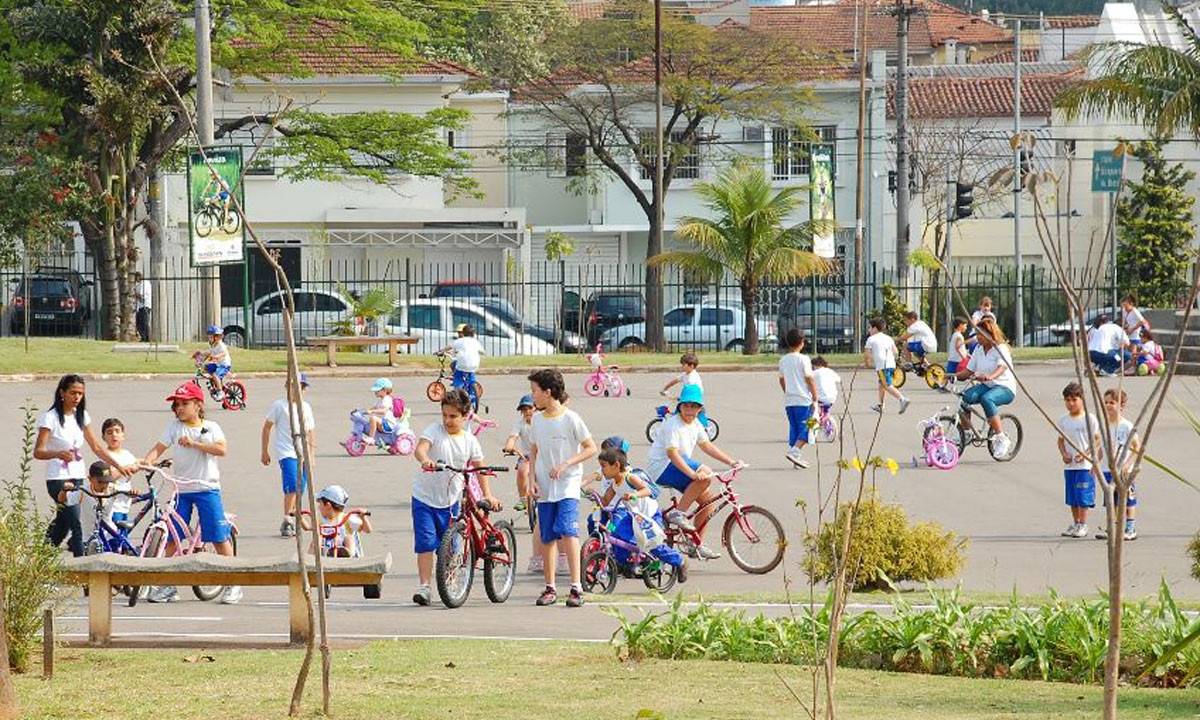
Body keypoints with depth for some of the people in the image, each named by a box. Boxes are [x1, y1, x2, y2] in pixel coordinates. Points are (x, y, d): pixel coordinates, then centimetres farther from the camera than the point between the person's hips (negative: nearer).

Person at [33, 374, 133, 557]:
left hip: (78, 479, 7)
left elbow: (97, 447, 15)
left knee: (63, 525, 10)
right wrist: (58, 454, -34)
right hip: (58, 480, -7)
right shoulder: (51, 417, -9)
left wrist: (119, 466, 7)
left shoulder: (81, 416, 11)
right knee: (77, 525, -16)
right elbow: (38, 452, -15)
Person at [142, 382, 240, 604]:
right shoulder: (174, 427, 7)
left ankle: (233, 585, 5)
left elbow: (222, 449, -13)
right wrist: (147, 461, -24)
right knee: (171, 538, 1)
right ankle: (167, 586, 10)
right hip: (181, 490, 2)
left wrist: (194, 443, -18)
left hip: (207, 488, -2)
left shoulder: (211, 428, 4)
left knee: (219, 537, -3)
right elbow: (159, 448, -4)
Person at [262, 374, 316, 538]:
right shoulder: (279, 405, 1)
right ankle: (287, 522, -18)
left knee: (300, 489, 5)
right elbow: (267, 427, 5)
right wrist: (264, 451, 4)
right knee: (292, 487, -19)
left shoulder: (305, 407, 16)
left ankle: (292, 520, 15)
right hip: (286, 453, -6)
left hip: (302, 455, 6)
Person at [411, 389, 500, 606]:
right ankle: (423, 586, -6)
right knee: (426, 542, -11)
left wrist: (487, 494, -3)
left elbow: (479, 468, 8)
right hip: (425, 498, -3)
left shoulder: (470, 441, 1)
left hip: (450, 501, 3)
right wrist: (425, 460, -49)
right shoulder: (434, 430, -9)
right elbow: (420, 448, -26)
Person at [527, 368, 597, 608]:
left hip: (567, 484, -6)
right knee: (547, 538, 7)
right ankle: (550, 588, 16)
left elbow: (591, 449, -7)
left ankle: (576, 586, -20)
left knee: (567, 530, -20)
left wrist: (565, 465, -16)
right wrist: (532, 478, 4)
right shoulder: (537, 420, 8)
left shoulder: (570, 419, -8)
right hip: (544, 488, 6)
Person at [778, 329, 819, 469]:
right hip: (803, 400, -6)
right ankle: (795, 451, -20)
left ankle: (796, 457, 10)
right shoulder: (803, 359, -10)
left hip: (789, 400, 6)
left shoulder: (783, 360, 9)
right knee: (806, 428, -4)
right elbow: (810, 380, -11)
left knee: (794, 428, 11)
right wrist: (815, 399, -6)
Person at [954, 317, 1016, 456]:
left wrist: (990, 376, -50)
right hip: (986, 386, 6)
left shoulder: (1001, 348, -11)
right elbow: (969, 371, 10)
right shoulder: (978, 349, 10)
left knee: (986, 399, -39)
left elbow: (1002, 367, -30)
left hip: (1005, 388, -6)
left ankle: (1001, 438, -31)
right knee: (965, 397, -25)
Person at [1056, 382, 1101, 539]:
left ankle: (1083, 525, 1)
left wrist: (1085, 454, -17)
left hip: (1085, 465, -5)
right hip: (1069, 465, 5)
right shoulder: (1063, 421, 8)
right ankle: (1075, 523, 19)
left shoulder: (1089, 419, -6)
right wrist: (1064, 454, -5)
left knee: (1083, 496, -5)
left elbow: (1097, 440, -6)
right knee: (1072, 497, 9)